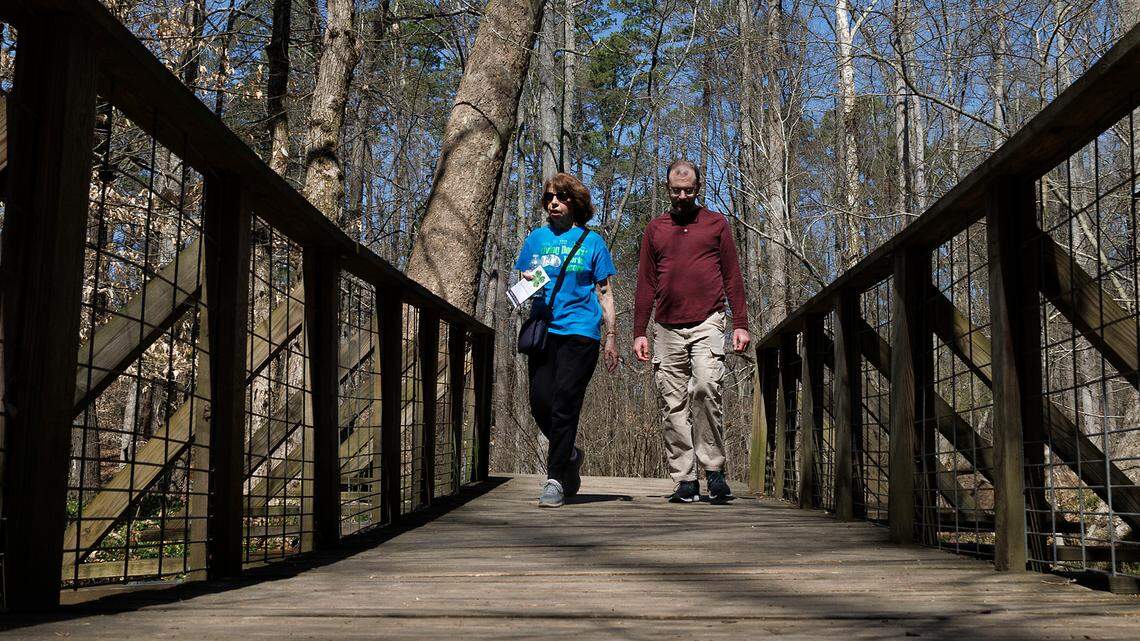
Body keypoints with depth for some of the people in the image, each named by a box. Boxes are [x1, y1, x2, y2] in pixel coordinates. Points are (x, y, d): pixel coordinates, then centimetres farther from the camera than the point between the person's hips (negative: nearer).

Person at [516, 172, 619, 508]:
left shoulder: (591, 241, 7)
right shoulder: (536, 238, 15)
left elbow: (604, 292, 7)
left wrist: (611, 335, 0)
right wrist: (528, 282, -3)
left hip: (579, 331, -3)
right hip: (542, 330, 3)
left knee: (564, 405, -9)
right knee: (540, 403, -2)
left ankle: (555, 479, -4)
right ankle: (570, 455, 25)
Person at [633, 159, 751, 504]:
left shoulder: (716, 223, 11)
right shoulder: (655, 229, 16)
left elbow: (732, 277, 11)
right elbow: (645, 284, 16)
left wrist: (741, 324, 2)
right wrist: (639, 332, 9)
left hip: (707, 324, -2)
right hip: (667, 329, 3)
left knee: (706, 388, -22)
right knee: (673, 405, -1)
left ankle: (714, 469, -12)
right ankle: (685, 480, 3)